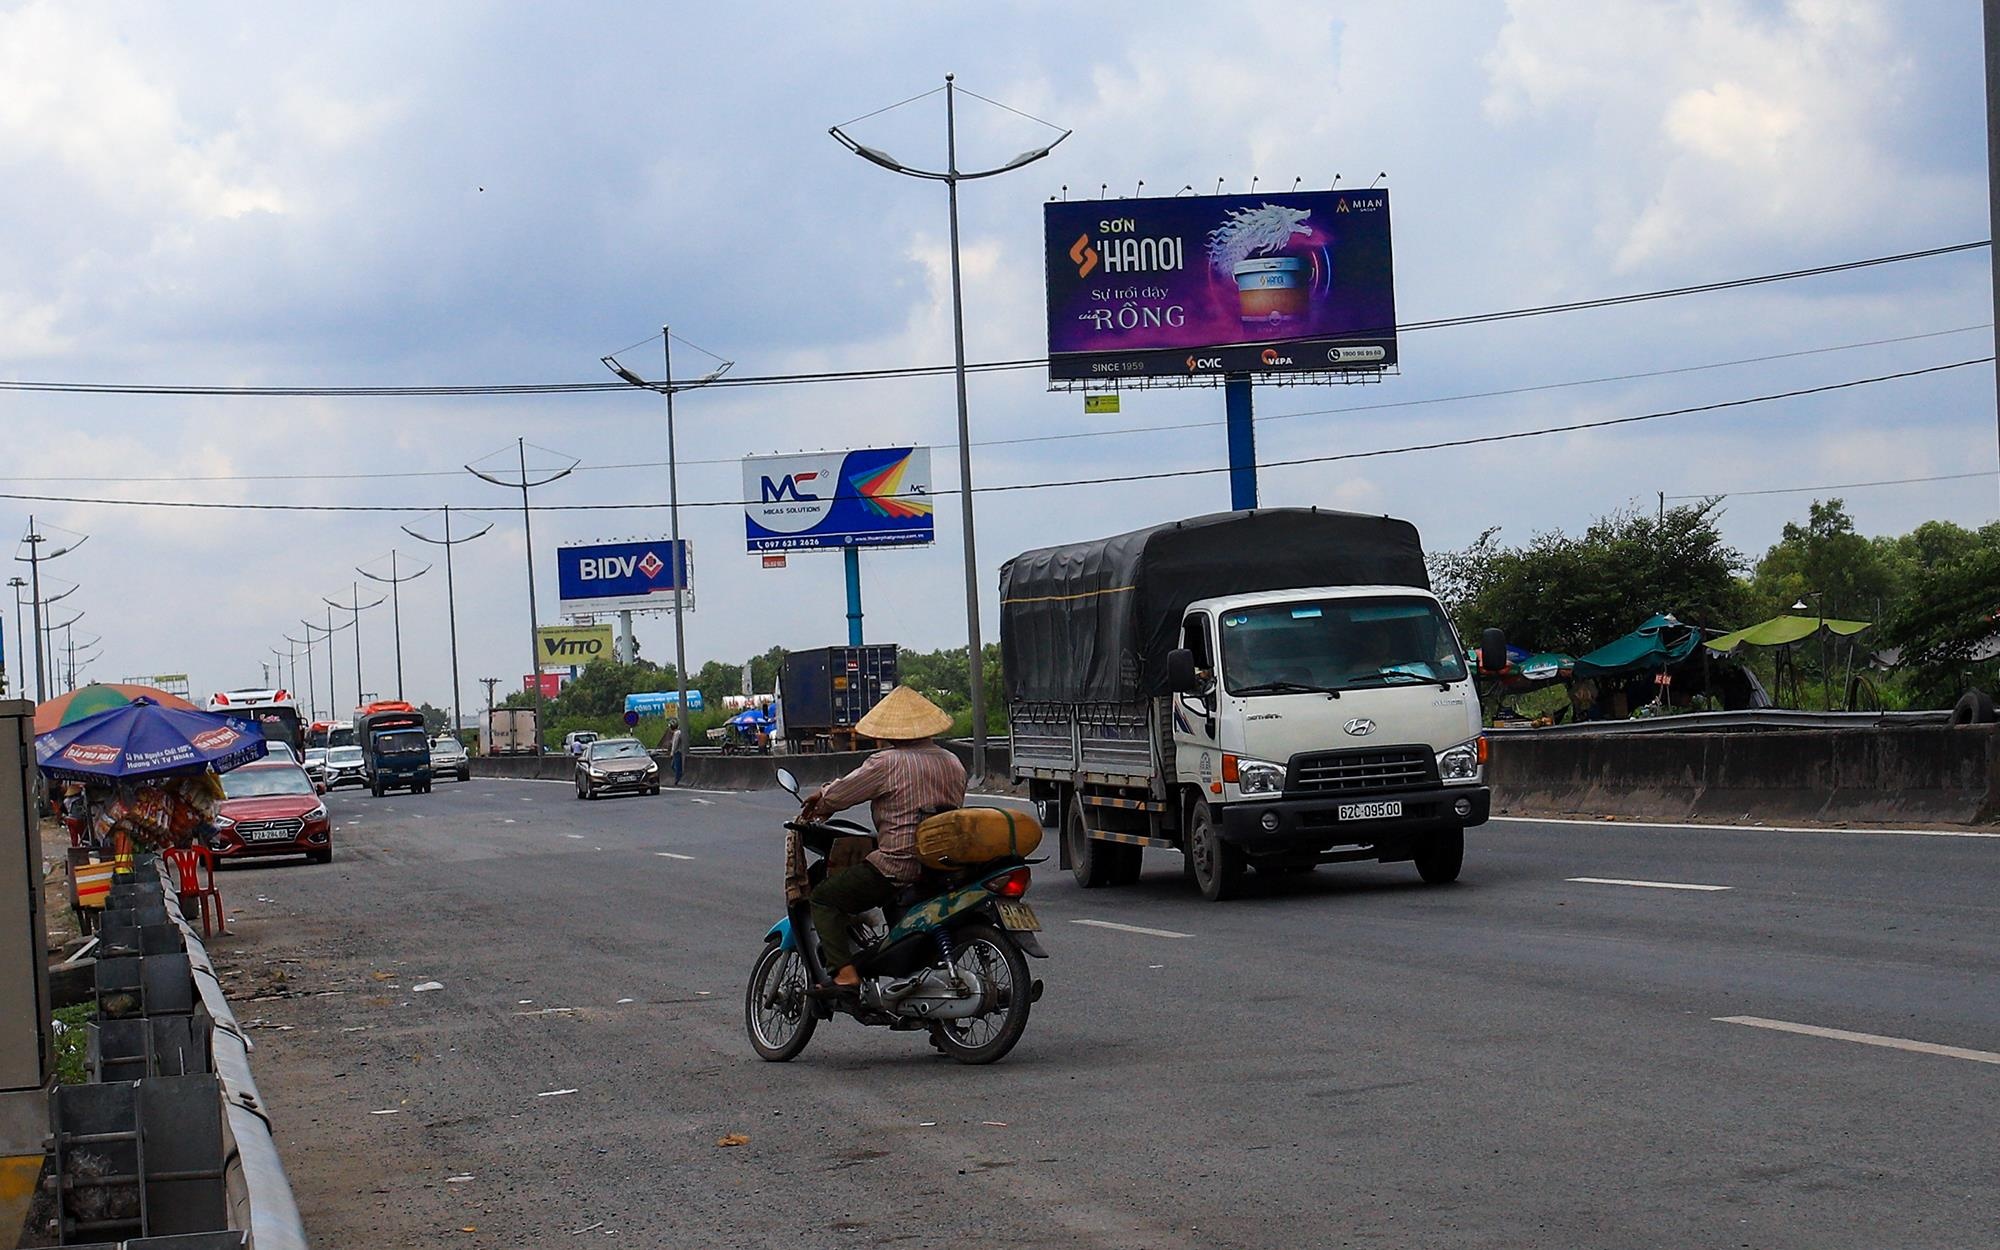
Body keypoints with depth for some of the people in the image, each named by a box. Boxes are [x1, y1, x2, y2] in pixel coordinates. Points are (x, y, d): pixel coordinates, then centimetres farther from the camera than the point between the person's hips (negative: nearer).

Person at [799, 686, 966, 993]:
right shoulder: (953, 763, 12)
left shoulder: (888, 762, -10)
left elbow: (839, 795, -7)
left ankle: (844, 971, -13)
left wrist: (821, 805, 18)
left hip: (898, 868, -8)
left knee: (823, 899, 1)